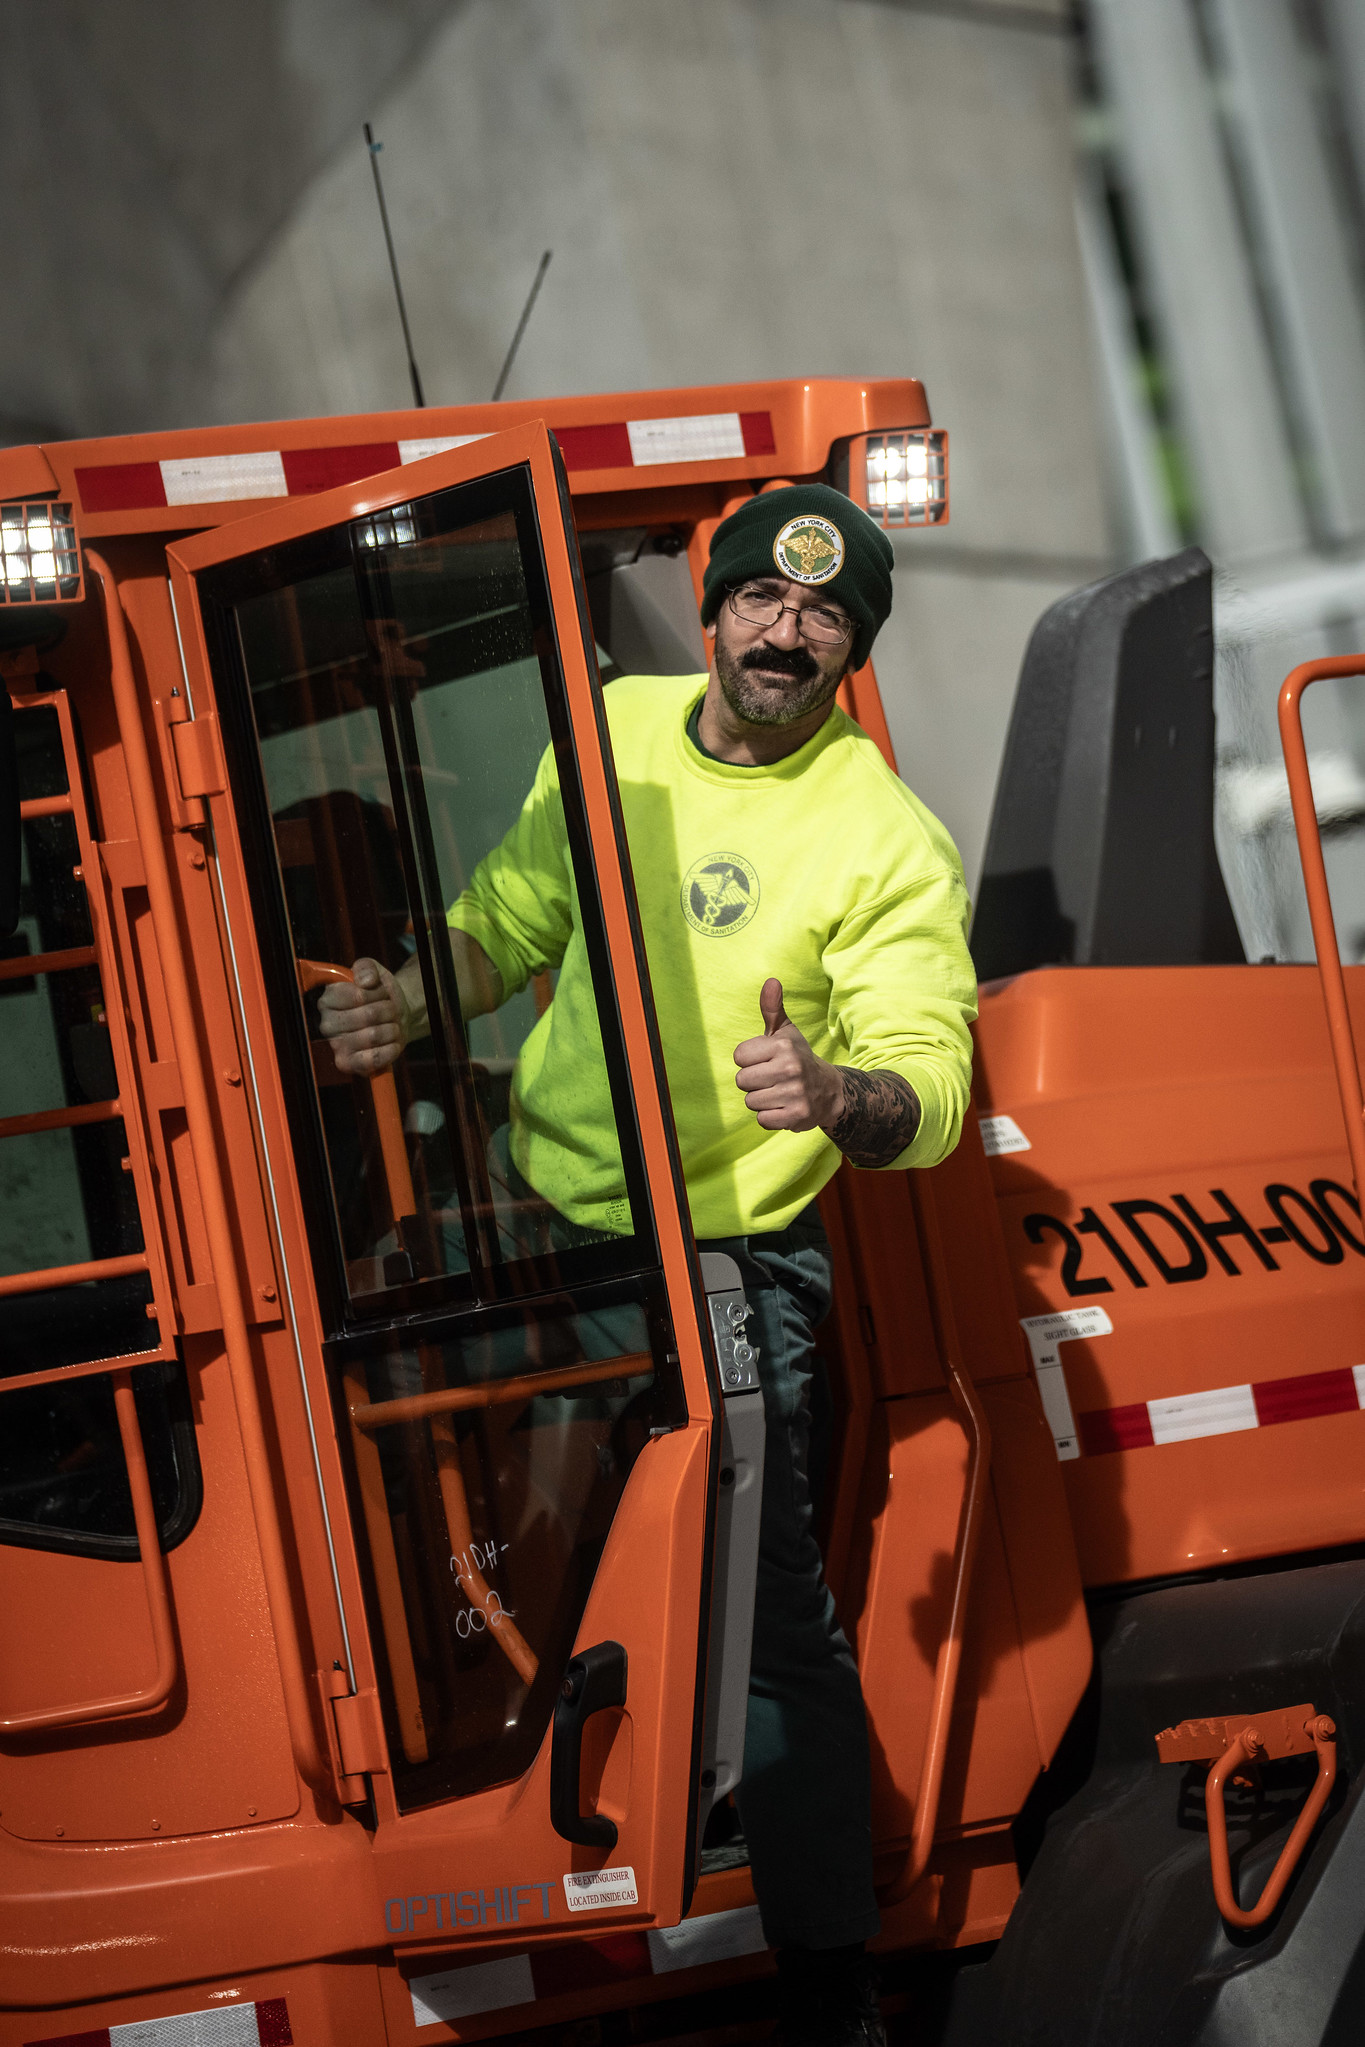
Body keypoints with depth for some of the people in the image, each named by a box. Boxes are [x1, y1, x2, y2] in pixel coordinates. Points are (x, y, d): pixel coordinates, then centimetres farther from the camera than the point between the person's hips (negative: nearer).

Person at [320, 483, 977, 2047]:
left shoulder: (888, 842, -15)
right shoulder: (612, 728, 2)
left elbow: (930, 1096, -22)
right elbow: (508, 924, 13)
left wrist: (836, 1094, -45)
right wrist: (409, 1002, -8)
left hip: (721, 1272, -5)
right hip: (537, 1216, 6)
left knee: (759, 1613, -6)